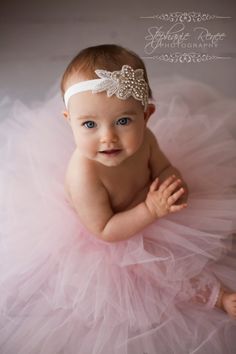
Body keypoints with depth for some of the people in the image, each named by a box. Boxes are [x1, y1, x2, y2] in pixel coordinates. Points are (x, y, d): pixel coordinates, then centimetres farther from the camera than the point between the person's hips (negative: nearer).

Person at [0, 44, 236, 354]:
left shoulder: (144, 138, -22)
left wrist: (175, 184, -24)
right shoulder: (84, 173, -40)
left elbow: (164, 167, -2)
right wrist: (152, 210, -35)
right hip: (111, 244, -6)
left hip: (145, 208, 6)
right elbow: (104, 230, -30)